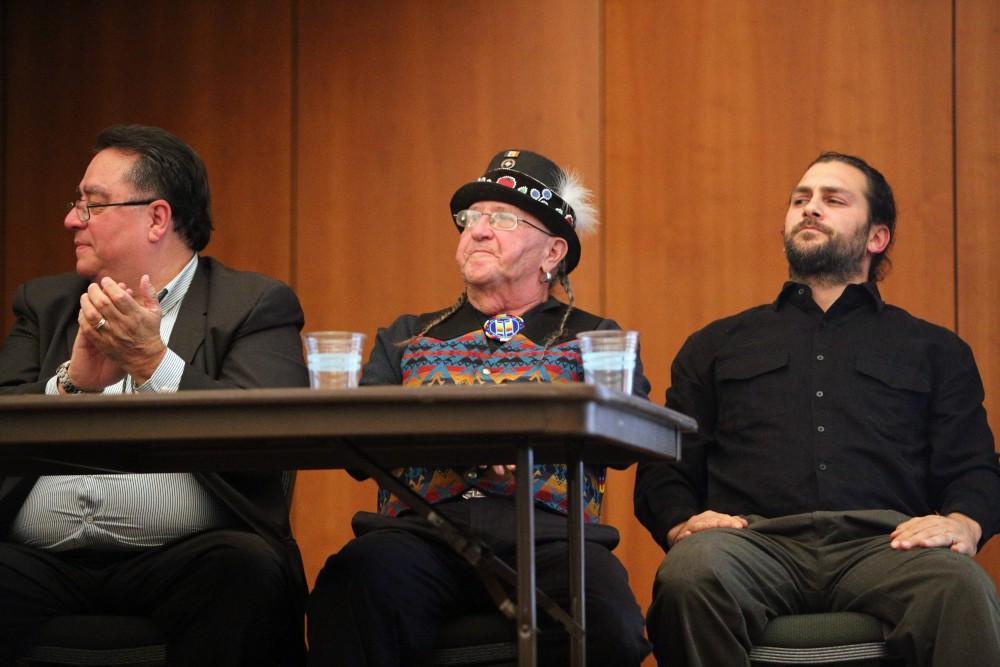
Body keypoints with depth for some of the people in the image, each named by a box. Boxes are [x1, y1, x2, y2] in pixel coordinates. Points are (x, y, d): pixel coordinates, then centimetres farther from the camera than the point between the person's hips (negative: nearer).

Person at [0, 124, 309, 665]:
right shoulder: (45, 304, 21)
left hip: (183, 558, -2)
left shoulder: (255, 305, 7)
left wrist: (152, 362, -13)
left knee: (247, 570, -34)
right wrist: (74, 380, -10)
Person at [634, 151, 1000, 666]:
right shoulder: (718, 346, 30)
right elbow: (664, 469, 22)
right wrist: (683, 524, -3)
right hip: (759, 541, 1)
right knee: (691, 574, -38)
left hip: (883, 543, 0)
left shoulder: (935, 350, 27)